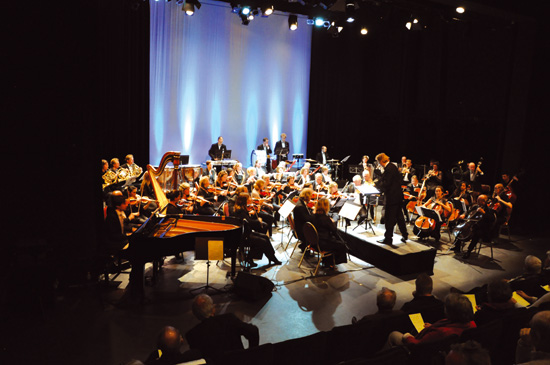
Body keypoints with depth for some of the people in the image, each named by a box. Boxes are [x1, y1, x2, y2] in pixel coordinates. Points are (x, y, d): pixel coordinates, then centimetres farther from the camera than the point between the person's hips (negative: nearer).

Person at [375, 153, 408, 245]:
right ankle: (404, 235, 26)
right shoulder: (393, 166, 11)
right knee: (399, 216, 18)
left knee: (389, 218, -2)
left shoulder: (388, 169, -20)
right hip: (398, 196, 10)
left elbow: (386, 184, -23)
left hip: (392, 197, -10)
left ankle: (388, 238, 5)